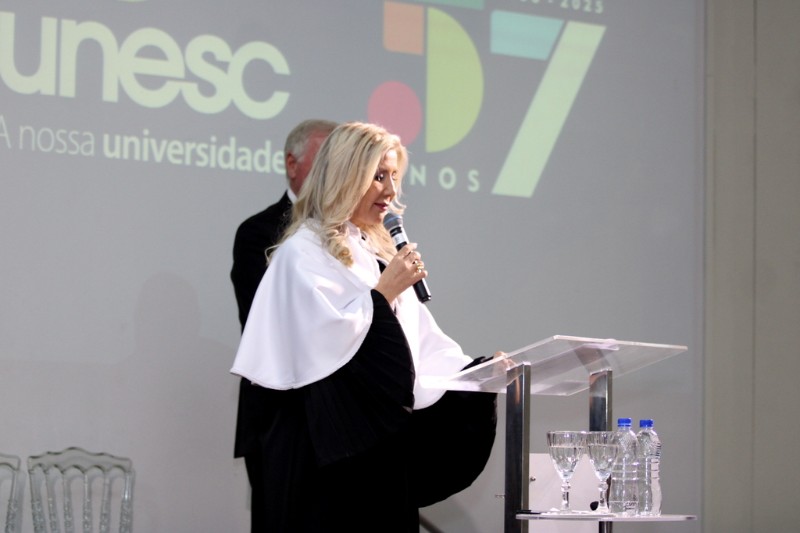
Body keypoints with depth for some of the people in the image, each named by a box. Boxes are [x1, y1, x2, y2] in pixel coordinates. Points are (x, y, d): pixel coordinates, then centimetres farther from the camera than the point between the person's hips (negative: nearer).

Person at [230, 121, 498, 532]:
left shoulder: (375, 252, 17)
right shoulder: (303, 253, -8)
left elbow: (418, 340, 14)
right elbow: (326, 338, -21)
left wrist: (478, 372, 1)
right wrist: (384, 293, -14)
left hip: (382, 444, 8)